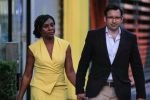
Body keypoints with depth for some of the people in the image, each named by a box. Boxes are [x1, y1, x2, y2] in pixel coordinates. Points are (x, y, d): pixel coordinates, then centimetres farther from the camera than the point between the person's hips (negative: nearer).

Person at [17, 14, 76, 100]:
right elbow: (27, 75, 3)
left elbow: (70, 72, 0)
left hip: (59, 91, 2)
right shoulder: (33, 48, -4)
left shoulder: (65, 45, -1)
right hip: (40, 90, -2)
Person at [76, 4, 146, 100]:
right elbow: (83, 64, 3)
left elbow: (137, 68, 5)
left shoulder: (130, 38, 3)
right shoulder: (93, 35, 0)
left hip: (120, 92, 1)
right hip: (97, 90, -1)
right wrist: (80, 90, -1)